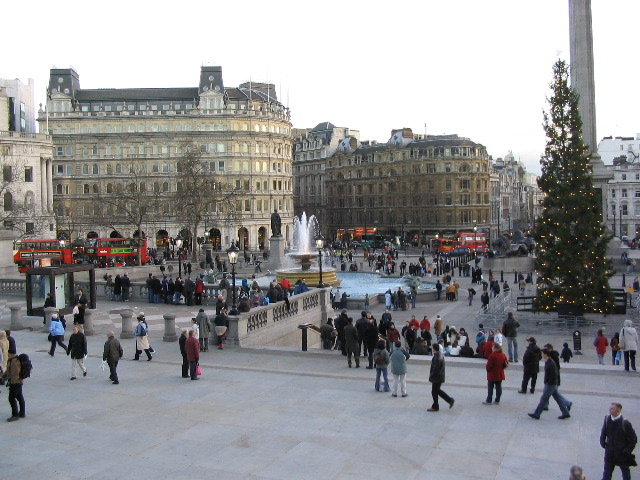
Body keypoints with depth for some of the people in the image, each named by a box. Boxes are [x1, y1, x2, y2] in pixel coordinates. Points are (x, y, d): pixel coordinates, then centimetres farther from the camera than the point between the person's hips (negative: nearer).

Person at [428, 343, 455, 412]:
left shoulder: (436, 358, -26)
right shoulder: (440, 355, 6)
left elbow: (435, 369, -25)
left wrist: (431, 376, -14)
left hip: (436, 378, -10)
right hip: (440, 377, 10)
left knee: (434, 392, 3)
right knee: (437, 390, 22)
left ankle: (435, 407, 15)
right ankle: (450, 400, 24)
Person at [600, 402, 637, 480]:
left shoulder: (625, 423, -20)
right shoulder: (607, 419, -5)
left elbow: (633, 438, -11)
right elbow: (603, 432, 12)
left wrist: (628, 450, -14)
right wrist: (602, 442, 2)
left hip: (622, 453, -3)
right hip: (610, 452, 3)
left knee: (625, 471, 19)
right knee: (606, 473, 7)